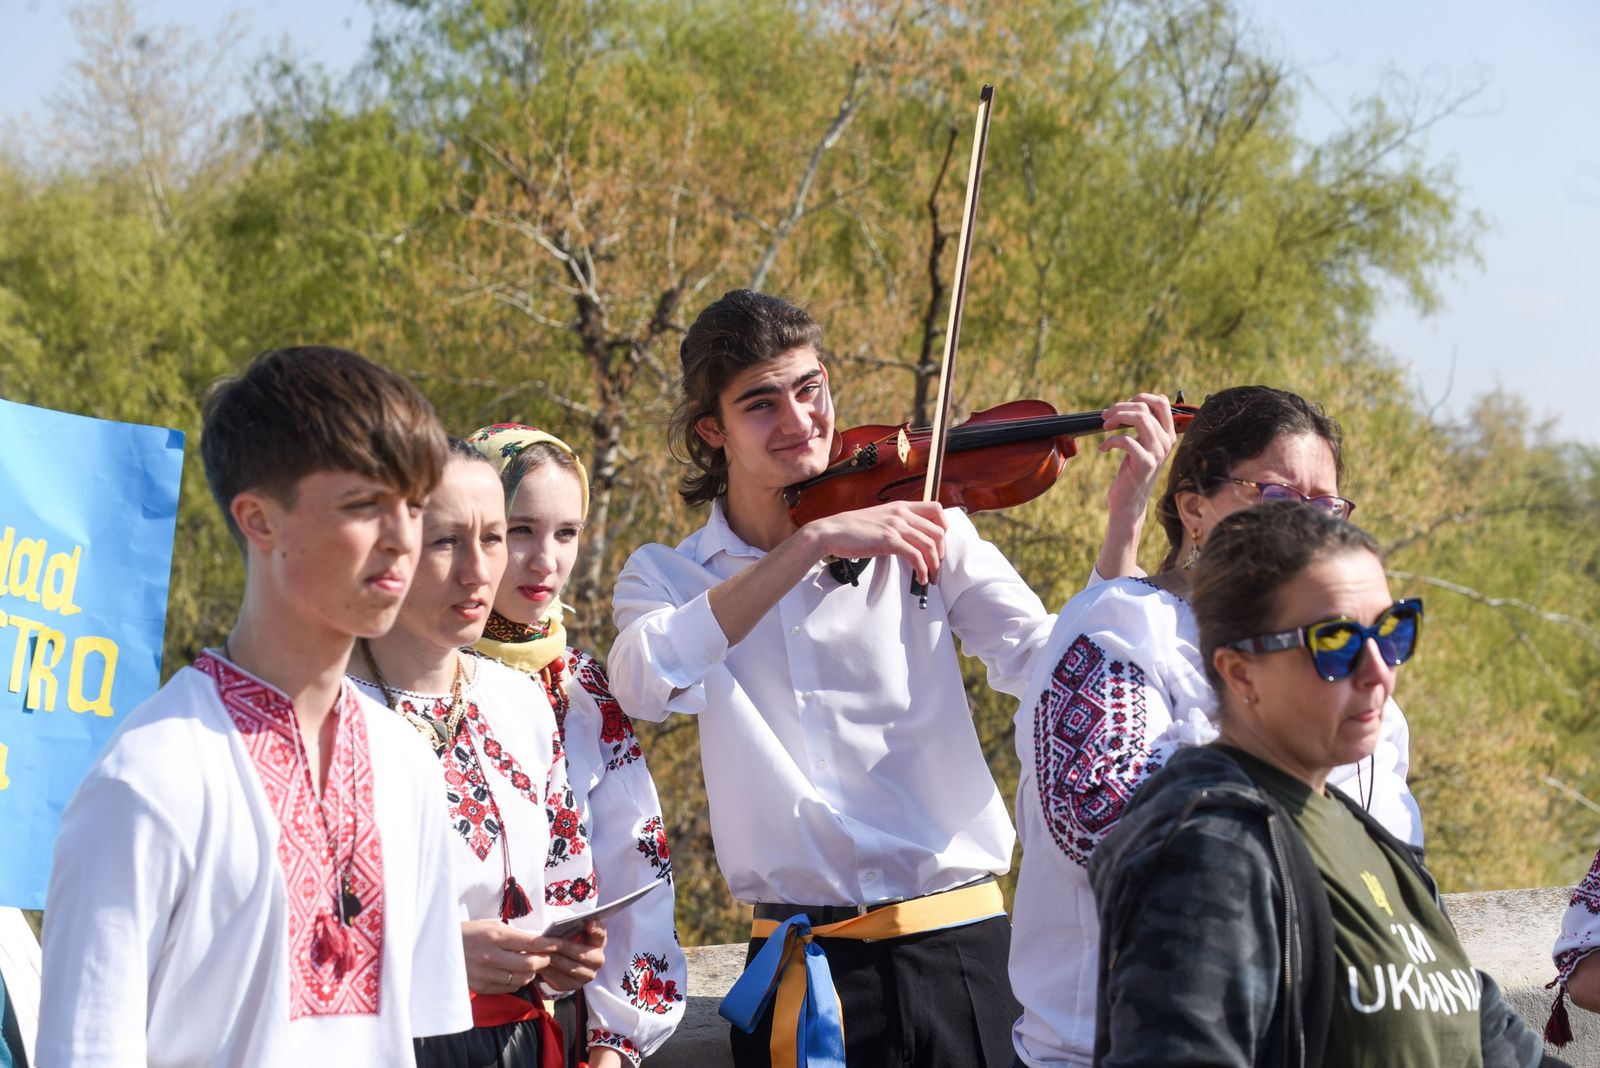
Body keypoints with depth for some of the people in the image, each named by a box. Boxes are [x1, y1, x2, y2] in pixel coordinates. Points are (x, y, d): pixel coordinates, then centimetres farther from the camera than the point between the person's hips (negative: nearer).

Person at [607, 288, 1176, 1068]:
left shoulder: (925, 533, 5)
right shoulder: (668, 576, 5)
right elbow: (646, 681, -18)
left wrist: (1125, 516, -17)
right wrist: (811, 544, -23)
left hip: (959, 952, 0)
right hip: (799, 970, 0)